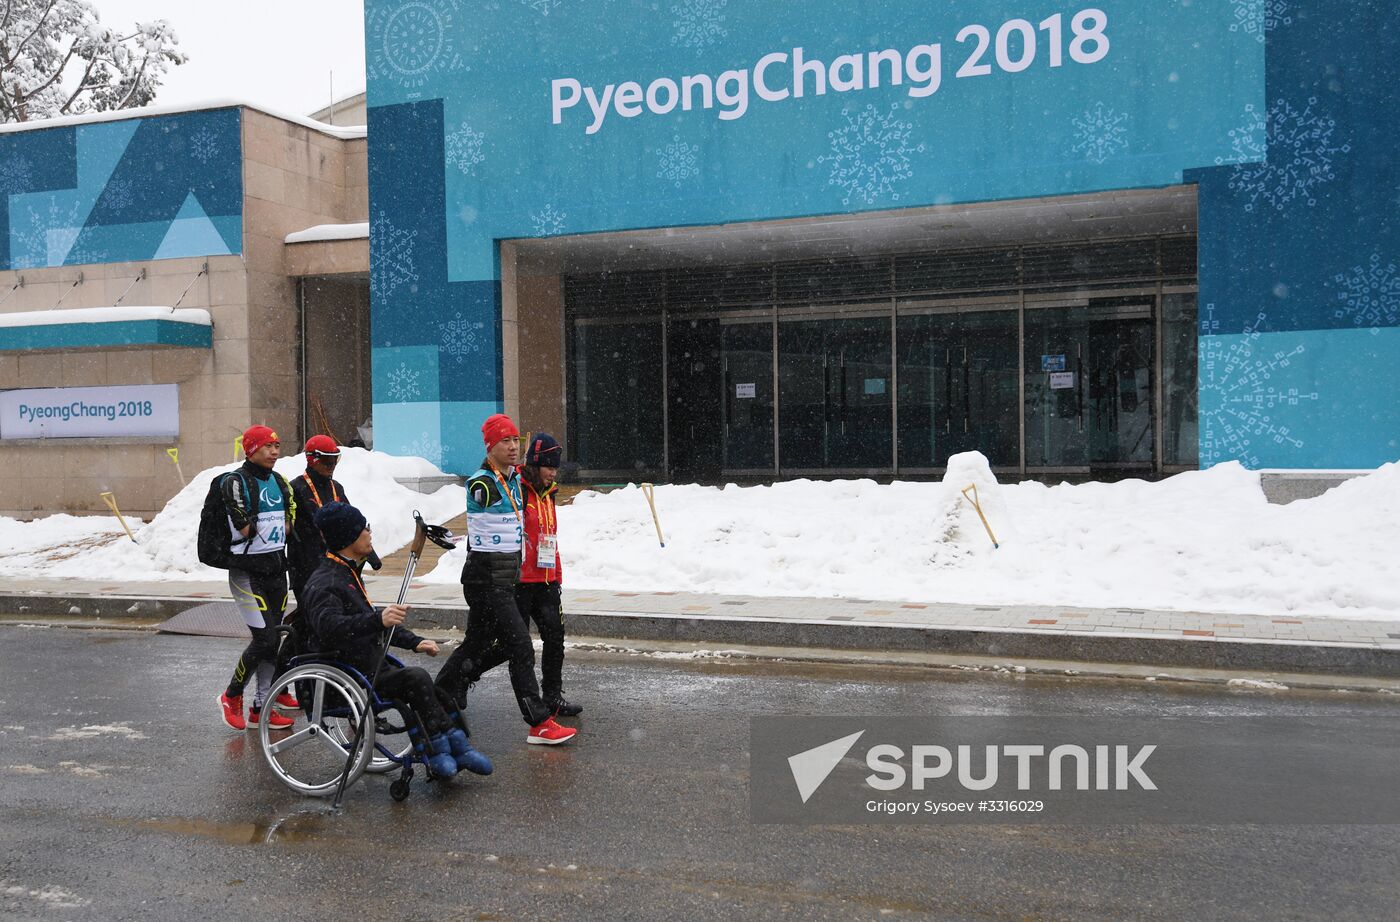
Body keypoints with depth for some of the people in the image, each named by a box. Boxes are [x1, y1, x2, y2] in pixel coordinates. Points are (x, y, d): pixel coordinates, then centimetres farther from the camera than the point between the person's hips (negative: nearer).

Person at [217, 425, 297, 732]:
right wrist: (272, 528, -2)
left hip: (276, 568, 7)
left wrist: (257, 529, -1)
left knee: (271, 638, 8)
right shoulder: (236, 482, -11)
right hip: (248, 571, -7)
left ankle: (260, 709, 16)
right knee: (265, 638, -12)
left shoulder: (279, 482, 13)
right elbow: (242, 529, -17)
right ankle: (232, 696, 9)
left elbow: (289, 520, 15)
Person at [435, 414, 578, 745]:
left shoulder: (514, 478, 10)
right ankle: (539, 724, -6)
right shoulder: (481, 484, -17)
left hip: (505, 577, 9)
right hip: (486, 578, -9)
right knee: (520, 647, -10)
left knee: (477, 644, 17)